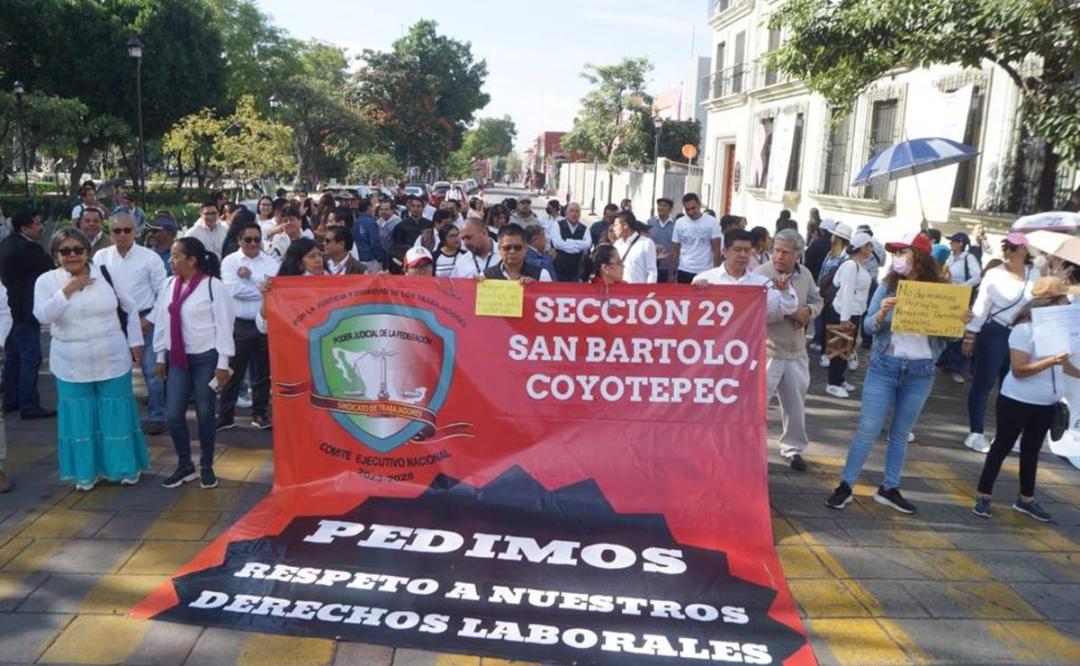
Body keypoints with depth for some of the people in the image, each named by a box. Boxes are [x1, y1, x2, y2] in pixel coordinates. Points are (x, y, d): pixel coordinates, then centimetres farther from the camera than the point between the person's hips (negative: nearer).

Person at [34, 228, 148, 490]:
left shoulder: (106, 274, -2)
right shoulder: (47, 280, -3)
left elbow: (129, 309, 6)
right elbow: (42, 316, -17)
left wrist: (135, 343, 4)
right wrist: (68, 289, -21)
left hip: (112, 362, 0)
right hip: (71, 365, 0)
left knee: (117, 415, 9)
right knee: (80, 418, 9)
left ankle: (126, 468, 25)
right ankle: (86, 472, 25)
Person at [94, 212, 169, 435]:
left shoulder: (150, 257, -5)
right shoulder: (101, 257, 2)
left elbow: (163, 292, -5)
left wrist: (149, 320, -9)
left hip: (144, 320, -3)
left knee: (152, 371, 0)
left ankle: (156, 417, 11)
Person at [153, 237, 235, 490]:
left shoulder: (213, 285, -11)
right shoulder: (170, 284, 6)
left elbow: (223, 325, -11)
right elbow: (161, 321, 13)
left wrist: (223, 364, -12)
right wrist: (160, 357, 13)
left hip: (206, 358, -5)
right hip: (177, 358, 5)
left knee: (204, 414, 4)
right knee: (173, 414, 1)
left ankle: (206, 467, 19)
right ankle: (185, 465, 19)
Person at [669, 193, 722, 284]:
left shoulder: (712, 222, -3)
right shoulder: (679, 223, 4)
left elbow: (716, 250, -4)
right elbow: (675, 250, 8)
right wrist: (672, 273, 3)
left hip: (705, 272, -2)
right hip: (684, 271, 2)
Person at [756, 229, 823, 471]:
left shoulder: (805, 275, 5)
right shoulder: (761, 274, -16)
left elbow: (817, 301, 17)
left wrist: (807, 311, -7)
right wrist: (789, 313, -25)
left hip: (796, 351, 6)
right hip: (766, 350, -6)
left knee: (795, 403, 17)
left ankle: (793, 448, 34)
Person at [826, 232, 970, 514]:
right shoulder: (887, 287, -2)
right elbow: (868, 327, -4)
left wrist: (960, 322, -17)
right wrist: (882, 313, -24)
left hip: (921, 372, 1)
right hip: (884, 367, -1)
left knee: (901, 433, 12)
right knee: (867, 430, 0)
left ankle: (889, 489, 24)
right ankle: (845, 486, 8)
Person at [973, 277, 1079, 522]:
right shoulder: (1024, 330, -18)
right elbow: (1018, 370, -23)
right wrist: (1050, 362, -31)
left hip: (1047, 403, 6)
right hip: (1018, 401, -6)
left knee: (1032, 449, 16)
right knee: (1003, 446, 4)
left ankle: (1026, 499, 29)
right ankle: (983, 496, 13)